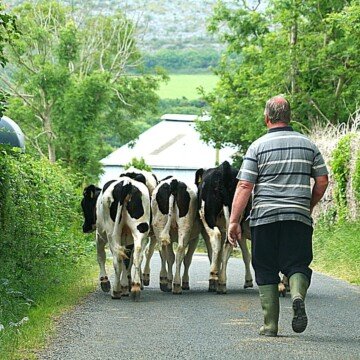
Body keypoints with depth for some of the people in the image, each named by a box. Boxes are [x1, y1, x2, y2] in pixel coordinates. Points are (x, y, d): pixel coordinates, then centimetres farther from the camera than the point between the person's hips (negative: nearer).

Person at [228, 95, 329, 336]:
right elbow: (322, 181, 9)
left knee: (266, 271, 8)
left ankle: (270, 326, 7)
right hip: (299, 217, 1)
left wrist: (234, 221, -5)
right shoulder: (308, 145, 8)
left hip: (264, 217, -1)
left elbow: (244, 186, -6)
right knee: (297, 265, 6)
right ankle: (298, 296, -26)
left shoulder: (258, 147, 0)